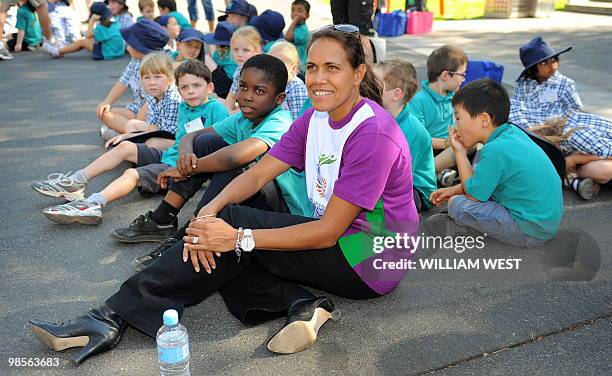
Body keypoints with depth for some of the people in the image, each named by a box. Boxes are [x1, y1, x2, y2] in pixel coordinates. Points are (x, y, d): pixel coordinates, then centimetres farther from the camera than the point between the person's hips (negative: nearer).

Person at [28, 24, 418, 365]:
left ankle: (116, 316, -16)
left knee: (234, 223, -21)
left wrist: (240, 236, -26)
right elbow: (258, 174, -2)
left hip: (369, 259, -8)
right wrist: (210, 209, -21)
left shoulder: (374, 134, -22)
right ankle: (302, 306, -18)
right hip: (335, 242, 8)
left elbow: (328, 231, -23)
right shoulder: (316, 118, 4)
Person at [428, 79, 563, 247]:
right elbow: (486, 178, 16)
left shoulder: (495, 150, -25)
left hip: (531, 231, -10)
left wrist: (459, 152, -6)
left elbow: (473, 194, -12)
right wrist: (454, 189, 11)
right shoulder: (513, 132, 3)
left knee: (456, 205, -16)